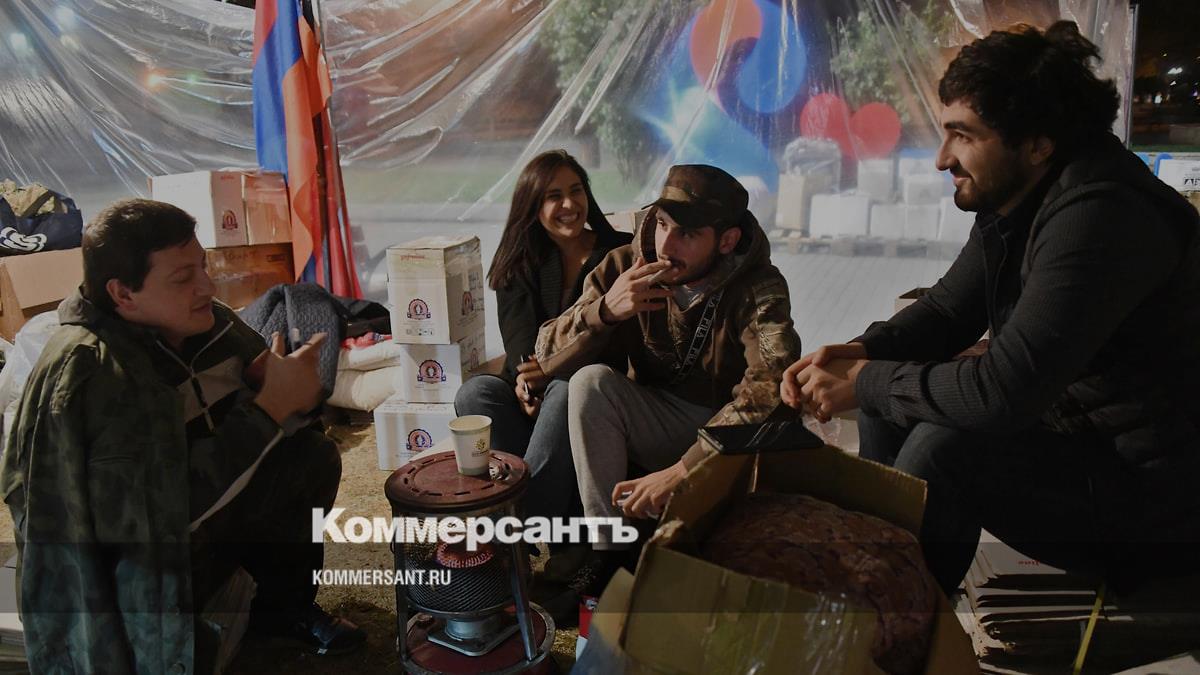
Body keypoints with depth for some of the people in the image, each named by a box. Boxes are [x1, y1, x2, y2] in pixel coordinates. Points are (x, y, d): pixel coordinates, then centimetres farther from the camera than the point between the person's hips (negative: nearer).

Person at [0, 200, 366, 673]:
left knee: (311, 458, -2)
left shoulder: (206, 323, -10)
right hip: (115, 559, -7)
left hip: (199, 501, 7)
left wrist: (287, 383, -23)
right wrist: (271, 406, -30)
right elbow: (174, 507, -34)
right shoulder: (90, 371, -30)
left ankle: (284, 605, 16)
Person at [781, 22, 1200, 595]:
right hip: (1072, 433, 9)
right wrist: (859, 353, -11)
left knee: (945, 446, -29)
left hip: (1144, 489, -9)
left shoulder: (1100, 219, -28)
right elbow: (948, 307, 9)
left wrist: (864, 382, -21)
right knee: (889, 407, 5)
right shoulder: (1012, 200, 1)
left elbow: (1004, 391, -35)